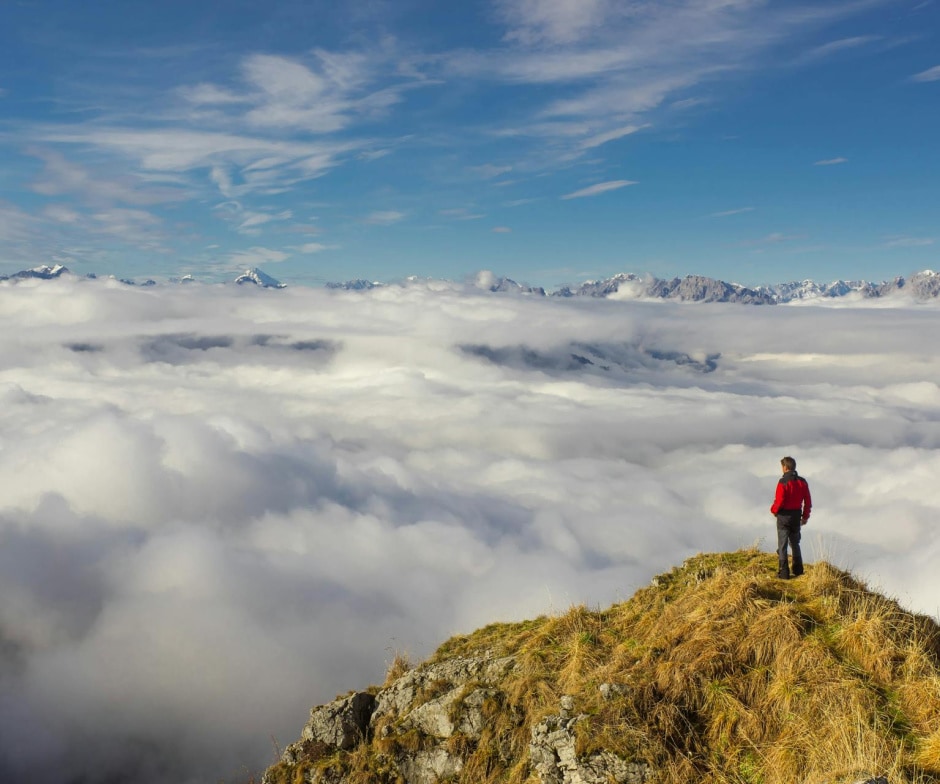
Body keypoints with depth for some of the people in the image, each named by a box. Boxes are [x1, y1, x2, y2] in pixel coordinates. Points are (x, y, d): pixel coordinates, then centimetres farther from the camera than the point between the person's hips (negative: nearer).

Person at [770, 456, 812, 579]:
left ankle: (784, 572, 1)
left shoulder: (783, 482, -17)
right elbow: (808, 501, 6)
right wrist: (805, 516, 16)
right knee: (795, 544, 21)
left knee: (782, 545, 1)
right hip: (797, 516, 6)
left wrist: (773, 510, 2)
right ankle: (798, 570, 25)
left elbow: (779, 501, -19)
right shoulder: (802, 482, 2)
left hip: (784, 516, -6)